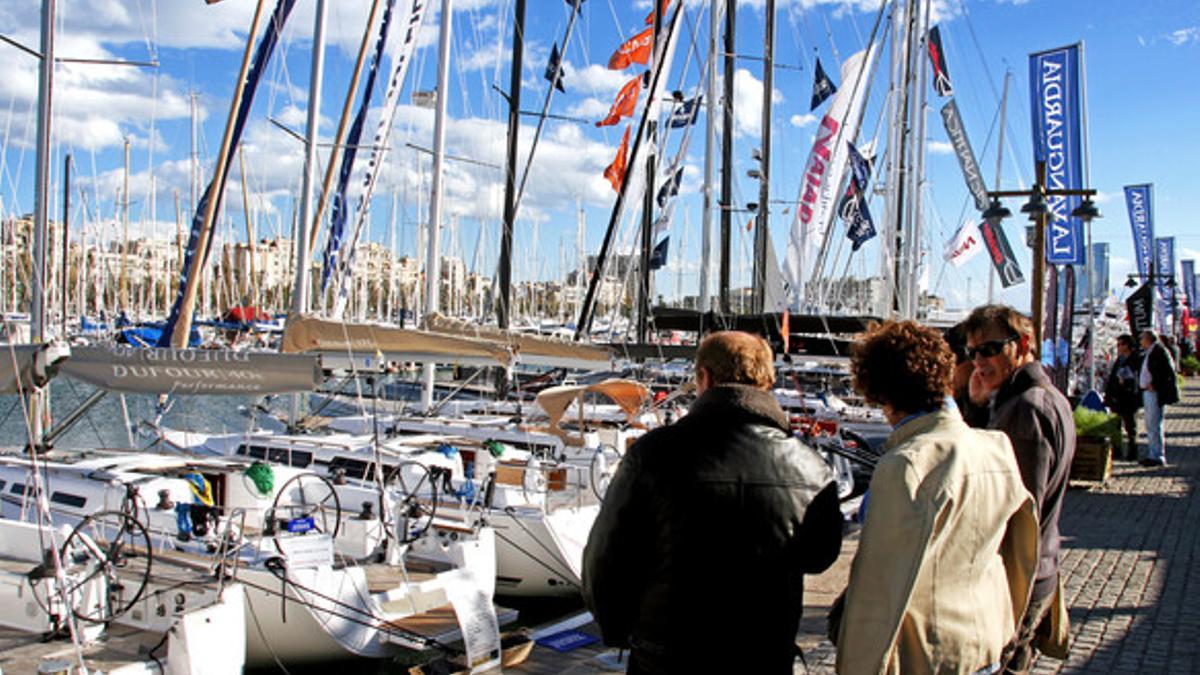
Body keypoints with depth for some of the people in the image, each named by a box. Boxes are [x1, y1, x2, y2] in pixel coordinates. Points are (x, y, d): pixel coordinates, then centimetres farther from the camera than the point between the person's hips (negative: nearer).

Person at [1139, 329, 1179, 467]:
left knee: (1154, 425, -8)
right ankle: (1152, 455, 21)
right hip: (1147, 392, 10)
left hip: (1156, 393, -10)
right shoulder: (1146, 353, 16)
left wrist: (1154, 385, -17)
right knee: (1150, 426, 14)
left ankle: (1158, 457, -4)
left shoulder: (1159, 350, -12)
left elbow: (1169, 371, -18)